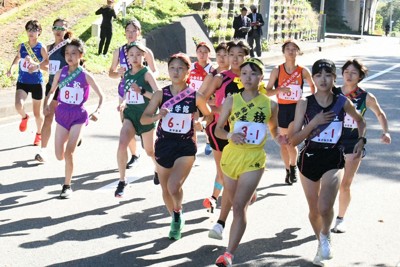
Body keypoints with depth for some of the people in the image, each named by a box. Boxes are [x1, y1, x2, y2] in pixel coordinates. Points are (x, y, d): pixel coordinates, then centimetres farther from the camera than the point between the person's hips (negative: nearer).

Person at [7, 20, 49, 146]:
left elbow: (47, 61, -10)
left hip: (37, 83, -2)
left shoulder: (41, 48, -10)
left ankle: (39, 134, 38)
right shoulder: (21, 46, 0)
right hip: (22, 82, 2)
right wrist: (11, 67, 5)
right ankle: (24, 117, 14)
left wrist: (36, 65, -28)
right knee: (18, 106, -24)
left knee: (37, 113, 10)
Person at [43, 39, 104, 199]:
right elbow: (52, 91, 13)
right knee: (59, 156, 2)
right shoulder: (60, 73, -1)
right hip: (62, 114, 3)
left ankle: (67, 186, 4)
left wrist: (97, 111, -17)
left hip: (78, 116, -3)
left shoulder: (85, 76, -9)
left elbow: (101, 95, -1)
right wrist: (46, 104, -5)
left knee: (68, 153, -13)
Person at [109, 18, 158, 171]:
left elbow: (155, 72, 3)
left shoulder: (146, 51, -5)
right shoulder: (119, 51, 2)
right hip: (124, 92, 3)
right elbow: (111, 73, 10)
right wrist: (119, 73, -13)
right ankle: (134, 155, 28)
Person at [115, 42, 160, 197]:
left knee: (150, 151, 14)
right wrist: (123, 103, 1)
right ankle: (122, 181, -11)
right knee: (122, 145, -21)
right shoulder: (127, 74, 5)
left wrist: (142, 91, -28)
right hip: (130, 114, 3)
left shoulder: (147, 74, -11)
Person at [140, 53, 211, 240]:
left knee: (174, 186, -21)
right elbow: (143, 118, -6)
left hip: (186, 146, -2)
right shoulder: (161, 95, -1)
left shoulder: (195, 97, -3)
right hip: (163, 145, 3)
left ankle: (178, 213, 10)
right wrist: (157, 116, -24)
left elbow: (209, 116, 13)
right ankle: (175, 219, 39)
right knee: (166, 189, 13)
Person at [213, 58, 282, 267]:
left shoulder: (270, 104, 0)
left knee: (239, 206, -13)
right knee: (234, 203, 16)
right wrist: (230, 135, -18)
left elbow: (274, 129, 16)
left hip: (254, 159, -2)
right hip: (231, 155, 2)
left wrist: (280, 138, -6)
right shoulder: (231, 100, -2)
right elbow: (218, 129, 4)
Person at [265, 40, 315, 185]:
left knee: (291, 143, -10)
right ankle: (288, 170, 27)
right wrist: (279, 90, -19)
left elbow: (312, 86, 16)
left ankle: (293, 167, 17)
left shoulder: (303, 71, -2)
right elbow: (267, 91, -1)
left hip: (297, 108, -2)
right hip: (282, 108, 2)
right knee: (283, 142, 9)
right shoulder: (277, 70, -2)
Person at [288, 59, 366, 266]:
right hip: (309, 158, 1)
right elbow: (293, 140, -10)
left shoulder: (342, 102, -4)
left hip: (333, 159, -1)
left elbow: (360, 121, 18)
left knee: (324, 207, -22)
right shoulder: (304, 103, -7)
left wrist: (361, 140, 5)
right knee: (314, 210, 14)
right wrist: (314, 122, -19)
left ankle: (326, 236, 12)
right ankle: (321, 243, 43)